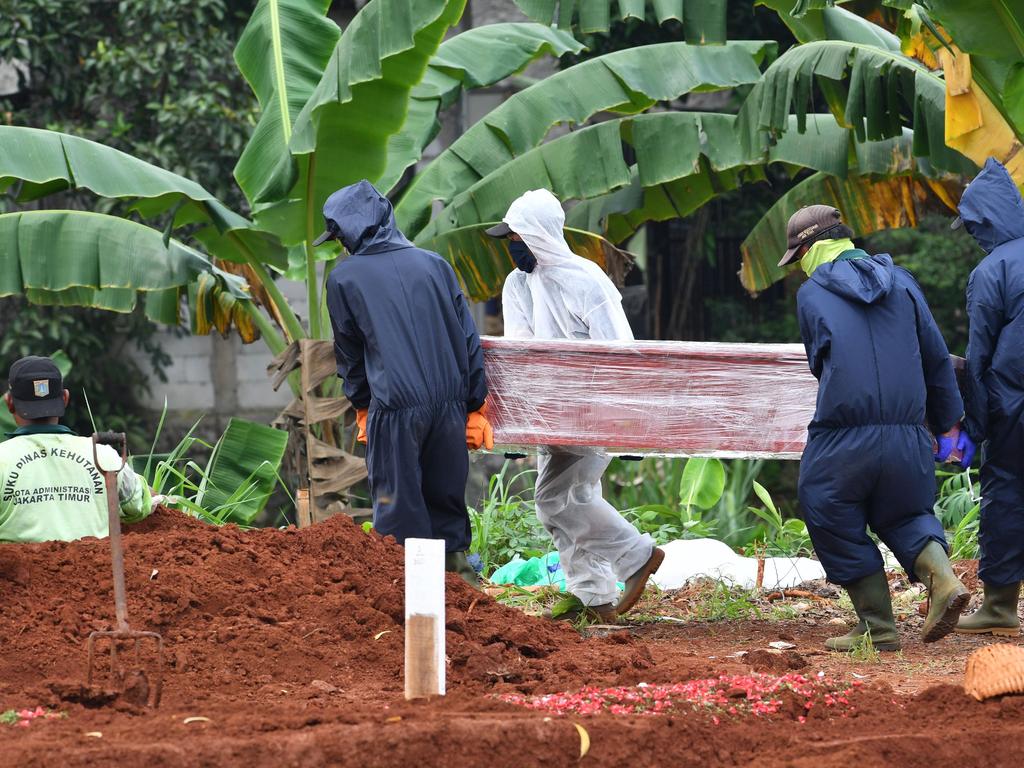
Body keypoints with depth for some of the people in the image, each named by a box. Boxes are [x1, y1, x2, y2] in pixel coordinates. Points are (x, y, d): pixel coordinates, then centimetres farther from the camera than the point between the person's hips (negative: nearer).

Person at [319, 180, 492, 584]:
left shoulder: (343, 278, 2)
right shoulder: (433, 264, 10)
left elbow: (349, 352, 12)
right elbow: (468, 338, 10)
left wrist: (362, 407, 27)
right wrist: (475, 407, 14)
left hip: (396, 410, -4)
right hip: (450, 405, 4)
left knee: (399, 509, 4)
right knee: (447, 501, 15)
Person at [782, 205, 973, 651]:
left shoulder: (810, 294, 1)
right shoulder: (900, 281, 10)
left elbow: (819, 364, 10)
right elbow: (936, 358, 12)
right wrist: (948, 425, 20)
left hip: (842, 442, -4)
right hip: (908, 439, 4)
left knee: (838, 529, 10)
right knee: (904, 514, 20)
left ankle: (879, 627, 9)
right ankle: (942, 579, -7)